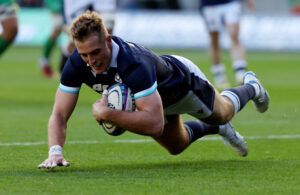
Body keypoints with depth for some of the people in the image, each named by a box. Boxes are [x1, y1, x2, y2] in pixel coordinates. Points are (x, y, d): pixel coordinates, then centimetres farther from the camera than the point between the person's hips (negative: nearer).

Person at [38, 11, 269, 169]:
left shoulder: (133, 63, -51)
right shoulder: (77, 64, -35)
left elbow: (155, 123, -55)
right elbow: (59, 115, -31)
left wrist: (107, 114, -58)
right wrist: (55, 152, -49)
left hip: (184, 81, -5)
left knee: (221, 114, 27)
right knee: (176, 146, 28)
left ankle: (251, 88, 59)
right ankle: (220, 129, 55)